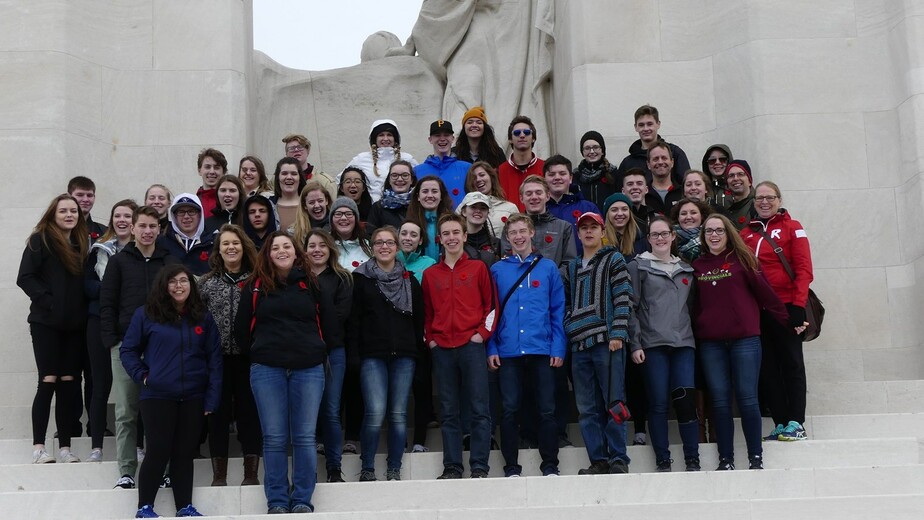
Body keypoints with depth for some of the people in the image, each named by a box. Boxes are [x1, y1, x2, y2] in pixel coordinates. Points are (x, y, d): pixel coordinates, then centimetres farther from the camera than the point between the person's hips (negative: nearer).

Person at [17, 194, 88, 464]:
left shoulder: (81, 242, 13)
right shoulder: (40, 240, -3)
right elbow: (25, 278, -9)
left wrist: (83, 308, 1)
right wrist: (47, 301, -15)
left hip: (74, 324, 5)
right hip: (46, 322, -5)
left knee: (68, 382, 4)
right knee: (48, 381, -6)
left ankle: (65, 446, 8)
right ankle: (38, 447, -1)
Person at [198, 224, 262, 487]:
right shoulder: (207, 282, 7)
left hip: (248, 357, -1)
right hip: (217, 357, 1)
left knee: (249, 412, 2)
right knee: (218, 413, 5)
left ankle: (251, 474, 11)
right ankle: (219, 476, 13)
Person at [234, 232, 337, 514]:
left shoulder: (311, 283, 7)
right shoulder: (255, 286, 7)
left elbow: (329, 321, 10)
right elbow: (241, 328, 10)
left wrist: (315, 350, 8)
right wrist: (259, 353, 12)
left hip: (308, 369, 0)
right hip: (267, 369, 0)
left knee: (304, 437, 0)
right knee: (274, 438, 1)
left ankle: (302, 500, 7)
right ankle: (276, 501, 7)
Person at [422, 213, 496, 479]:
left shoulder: (478, 268, 7)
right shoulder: (430, 274, 13)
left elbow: (492, 304, 5)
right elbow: (426, 312, 17)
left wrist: (483, 333, -5)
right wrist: (430, 339, 5)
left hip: (472, 345, -2)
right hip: (442, 349, 3)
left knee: (479, 409, -4)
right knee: (448, 412, 4)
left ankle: (479, 467, -1)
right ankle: (452, 467, 8)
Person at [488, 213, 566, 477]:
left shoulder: (548, 268, 7)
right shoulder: (497, 270, 8)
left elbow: (558, 311, 5)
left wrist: (558, 347, -4)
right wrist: (491, 348, -1)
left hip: (542, 350, 0)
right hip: (508, 352, 1)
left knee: (547, 410, 2)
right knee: (509, 410, 2)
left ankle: (550, 466, 11)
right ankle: (511, 467, 11)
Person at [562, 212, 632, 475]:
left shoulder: (613, 260, 6)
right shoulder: (570, 269, 21)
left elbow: (622, 299, -2)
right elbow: (565, 304, 24)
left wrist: (617, 334, -11)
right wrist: (568, 330, 8)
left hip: (607, 340, -5)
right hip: (579, 344, 5)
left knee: (613, 402, -6)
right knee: (587, 408, 2)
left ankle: (618, 459, -2)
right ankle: (599, 461, 5)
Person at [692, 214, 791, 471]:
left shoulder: (741, 259, 4)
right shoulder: (697, 265, 12)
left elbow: (764, 291, 3)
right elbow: (695, 305, 13)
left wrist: (788, 319, 3)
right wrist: (693, 332, 6)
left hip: (744, 338, -2)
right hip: (710, 343, 2)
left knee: (747, 399, -3)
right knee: (720, 401, 3)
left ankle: (756, 458, 5)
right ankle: (726, 459, 9)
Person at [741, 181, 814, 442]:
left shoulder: (792, 227, 2)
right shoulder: (746, 233, 13)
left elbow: (804, 269, -4)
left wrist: (799, 304, -13)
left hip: (785, 305, -4)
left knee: (791, 363, 0)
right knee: (767, 367, 5)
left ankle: (796, 423, 1)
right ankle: (780, 423, 11)